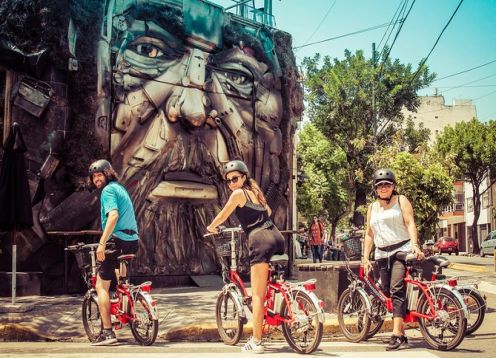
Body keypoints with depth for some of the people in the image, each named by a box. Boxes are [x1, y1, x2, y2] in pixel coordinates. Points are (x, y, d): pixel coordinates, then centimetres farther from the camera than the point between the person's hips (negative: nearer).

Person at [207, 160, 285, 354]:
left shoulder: (238, 193, 0)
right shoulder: (255, 191, 23)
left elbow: (222, 216, 9)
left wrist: (211, 227, 28)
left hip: (260, 240, -8)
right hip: (276, 236, 8)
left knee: (257, 294, -6)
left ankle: (256, 342, -5)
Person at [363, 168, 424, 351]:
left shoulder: (401, 200, 4)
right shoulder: (372, 208, 17)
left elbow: (410, 223, -7)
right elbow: (369, 234, 18)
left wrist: (415, 245, -22)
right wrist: (365, 258, 10)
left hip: (402, 250, -6)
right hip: (382, 254, 6)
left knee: (396, 290, -19)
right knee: (387, 292, 4)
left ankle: (397, 334, -23)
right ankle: (402, 334, 13)